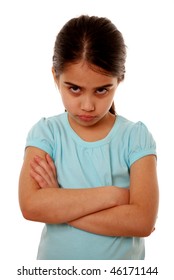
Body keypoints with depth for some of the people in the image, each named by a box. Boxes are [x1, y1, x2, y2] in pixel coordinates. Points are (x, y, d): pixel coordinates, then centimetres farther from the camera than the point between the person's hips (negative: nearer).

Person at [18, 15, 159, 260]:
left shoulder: (136, 136, -13)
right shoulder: (45, 132, -12)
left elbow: (143, 221, -22)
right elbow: (30, 206, -24)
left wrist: (57, 205, -22)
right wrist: (114, 194, -25)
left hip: (121, 267, 0)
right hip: (55, 265, 1)